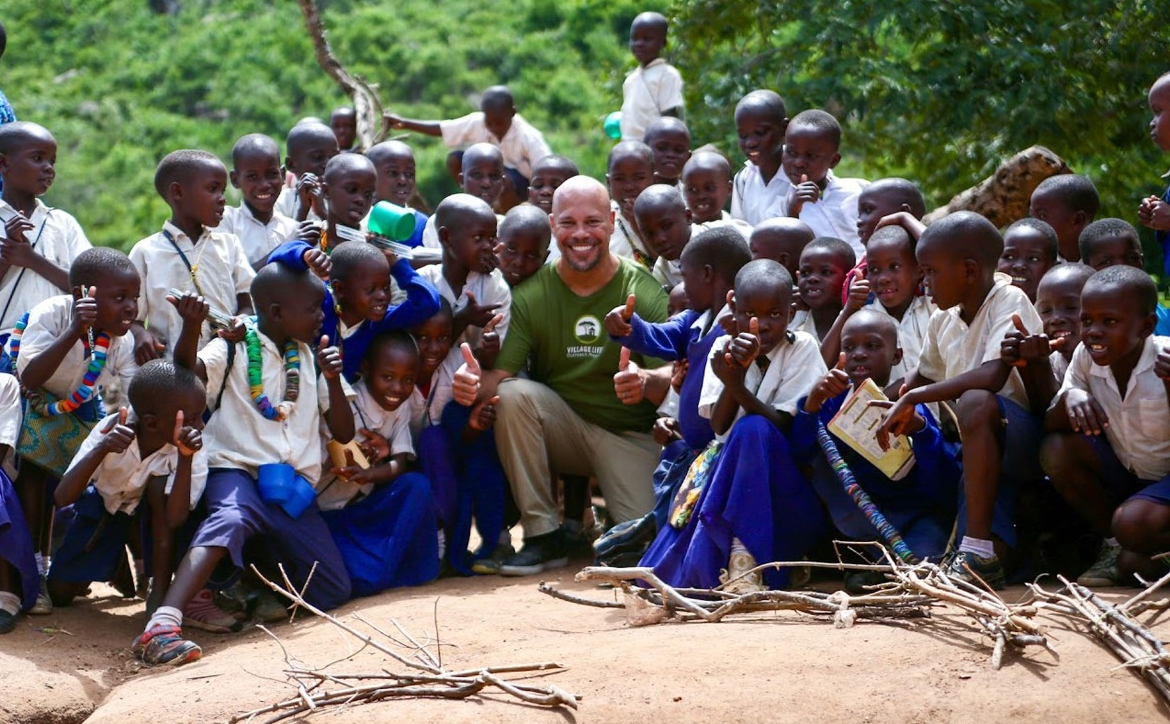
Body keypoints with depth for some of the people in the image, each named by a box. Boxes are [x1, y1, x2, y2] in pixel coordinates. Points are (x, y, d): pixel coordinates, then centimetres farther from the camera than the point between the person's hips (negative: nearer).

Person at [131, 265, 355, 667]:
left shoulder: (314, 358, 15)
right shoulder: (235, 347, 1)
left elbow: (343, 433, 11)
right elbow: (187, 375, -19)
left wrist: (333, 380, -5)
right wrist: (191, 327, -37)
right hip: (237, 471, -5)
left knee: (333, 592, -5)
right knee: (231, 517, -40)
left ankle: (260, 557, 21)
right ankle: (164, 621, -55)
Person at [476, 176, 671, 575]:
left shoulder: (645, 292, -13)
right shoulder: (530, 295, -10)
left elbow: (672, 376, -22)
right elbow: (501, 373, -17)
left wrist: (646, 381, -47)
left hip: (630, 436, -2)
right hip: (561, 428, 2)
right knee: (514, 393, -28)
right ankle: (543, 536, -16)